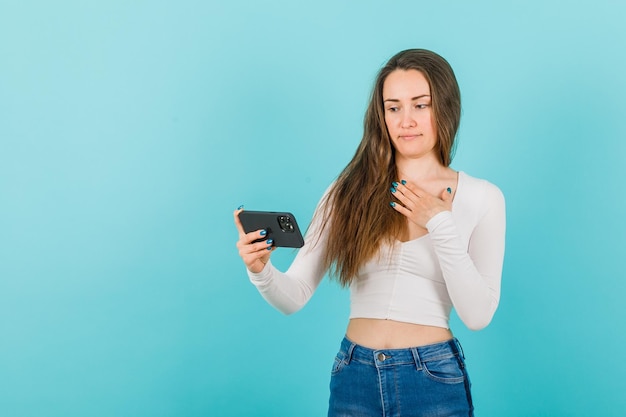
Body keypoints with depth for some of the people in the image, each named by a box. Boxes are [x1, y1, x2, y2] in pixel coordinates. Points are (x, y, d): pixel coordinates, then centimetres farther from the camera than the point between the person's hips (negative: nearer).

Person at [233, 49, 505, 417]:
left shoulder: (481, 198, -2)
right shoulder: (350, 192, -1)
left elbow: (478, 315, -9)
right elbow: (294, 297, -4)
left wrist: (440, 225, -14)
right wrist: (260, 270, -24)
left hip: (433, 382, -1)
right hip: (354, 378, 1)